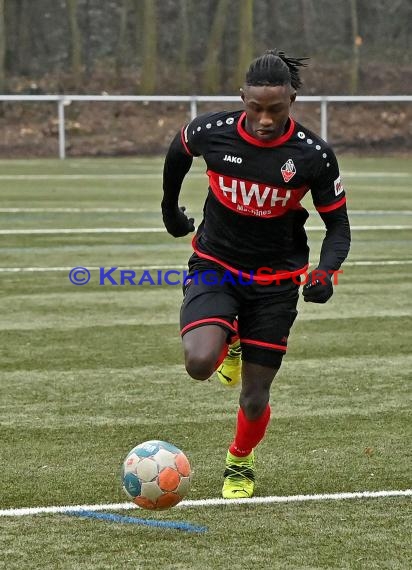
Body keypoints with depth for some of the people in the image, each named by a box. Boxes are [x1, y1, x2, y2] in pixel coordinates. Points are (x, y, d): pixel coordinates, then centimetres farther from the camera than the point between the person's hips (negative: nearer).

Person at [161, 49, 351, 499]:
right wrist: (170, 208, 22)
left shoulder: (313, 155, -16)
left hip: (276, 280, 0)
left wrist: (325, 272, -24)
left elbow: (337, 225, -5)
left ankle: (240, 462, 38)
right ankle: (230, 341, 13)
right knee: (199, 363, -26)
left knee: (254, 399, 3)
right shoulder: (211, 132, -15)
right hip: (215, 266, 0)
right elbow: (178, 150, 10)